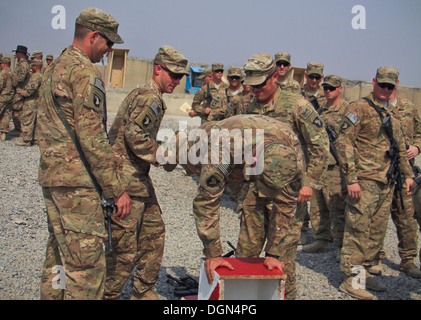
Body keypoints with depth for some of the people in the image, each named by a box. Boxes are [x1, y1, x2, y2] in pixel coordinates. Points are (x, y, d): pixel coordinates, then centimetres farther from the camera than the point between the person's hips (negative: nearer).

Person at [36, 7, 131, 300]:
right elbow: (91, 137, -20)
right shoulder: (85, 72, -13)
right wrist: (117, 189, -15)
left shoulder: (54, 68, 18)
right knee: (87, 265, -6)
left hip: (50, 175, 10)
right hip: (76, 180, -10)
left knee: (59, 254, 18)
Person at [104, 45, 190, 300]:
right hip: (127, 179, -11)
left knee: (154, 232, 16)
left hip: (140, 179, 11)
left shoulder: (147, 96, 18)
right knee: (123, 246, -3)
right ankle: (108, 295, 11)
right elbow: (134, 135, -25)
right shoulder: (150, 98, -15)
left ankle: (144, 292, 28)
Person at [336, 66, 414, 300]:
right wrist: (351, 179, -18)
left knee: (377, 232, 11)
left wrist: (408, 175, 19)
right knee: (358, 229, -4)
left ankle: (363, 272, 23)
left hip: (387, 183, 8)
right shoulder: (359, 108, -5)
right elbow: (344, 143, -12)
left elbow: (400, 147, 26)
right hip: (365, 181, -7)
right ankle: (351, 279, 3)